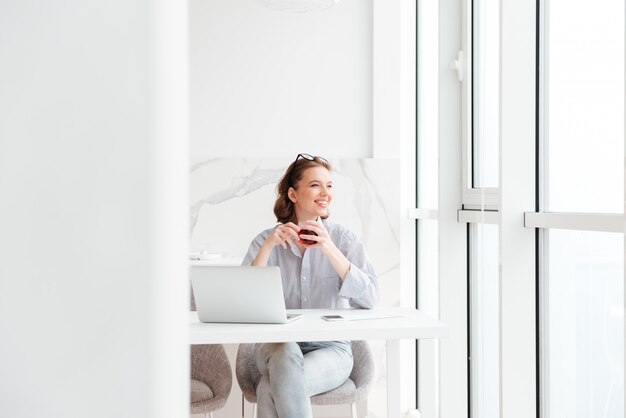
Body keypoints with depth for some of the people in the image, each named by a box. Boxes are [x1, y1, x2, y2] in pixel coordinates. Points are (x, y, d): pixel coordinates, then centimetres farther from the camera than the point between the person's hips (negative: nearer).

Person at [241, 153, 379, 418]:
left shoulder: (343, 238, 2)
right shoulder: (267, 241, 4)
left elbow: (369, 299, -12)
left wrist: (330, 250, -21)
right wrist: (268, 247, -17)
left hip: (329, 349, -1)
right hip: (276, 346, 1)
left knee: (270, 391, -31)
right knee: (287, 351, -35)